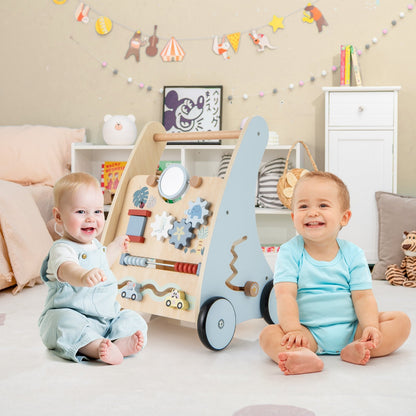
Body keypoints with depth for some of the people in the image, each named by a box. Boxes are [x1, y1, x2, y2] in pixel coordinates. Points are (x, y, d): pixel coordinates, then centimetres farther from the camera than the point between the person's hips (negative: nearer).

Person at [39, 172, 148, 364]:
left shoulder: (95, 245, 11)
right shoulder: (61, 249, -17)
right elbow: (67, 269, -44)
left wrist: (115, 247, 40)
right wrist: (84, 276, -66)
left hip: (106, 318, 8)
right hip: (72, 315, -8)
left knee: (133, 320, -8)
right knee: (65, 321, -37)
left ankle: (121, 343, -35)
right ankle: (98, 347, -46)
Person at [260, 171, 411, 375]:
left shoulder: (353, 254, 3)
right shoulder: (290, 252, -3)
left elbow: (363, 296, -2)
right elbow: (285, 295, -13)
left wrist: (370, 326, -20)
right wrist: (293, 330, -27)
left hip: (351, 330, 3)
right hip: (309, 333, -2)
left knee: (401, 321, -12)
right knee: (269, 335, -26)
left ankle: (356, 349, -31)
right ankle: (305, 357, -52)